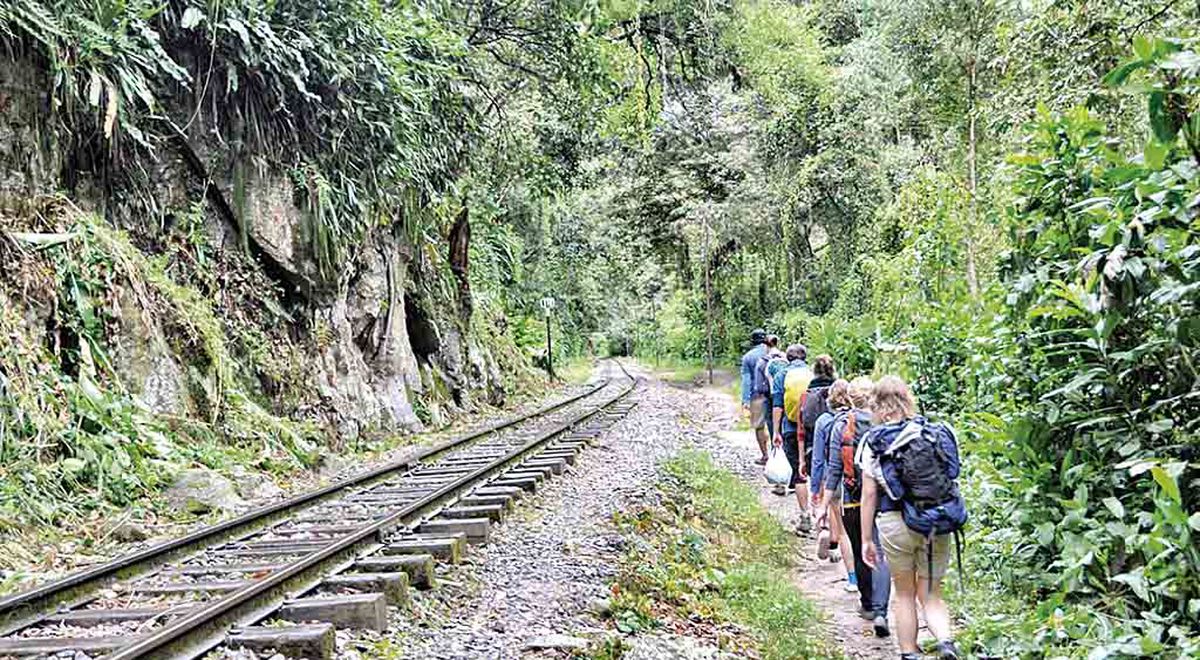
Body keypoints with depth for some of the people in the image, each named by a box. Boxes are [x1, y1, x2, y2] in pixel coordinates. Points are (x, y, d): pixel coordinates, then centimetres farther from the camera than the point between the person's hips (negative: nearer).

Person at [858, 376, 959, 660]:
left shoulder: (873, 441, -3)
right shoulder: (933, 433, 3)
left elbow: (869, 493, -3)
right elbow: (949, 479, 7)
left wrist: (866, 540, 4)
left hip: (895, 522, -2)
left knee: (904, 594, 16)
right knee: (931, 595, 11)